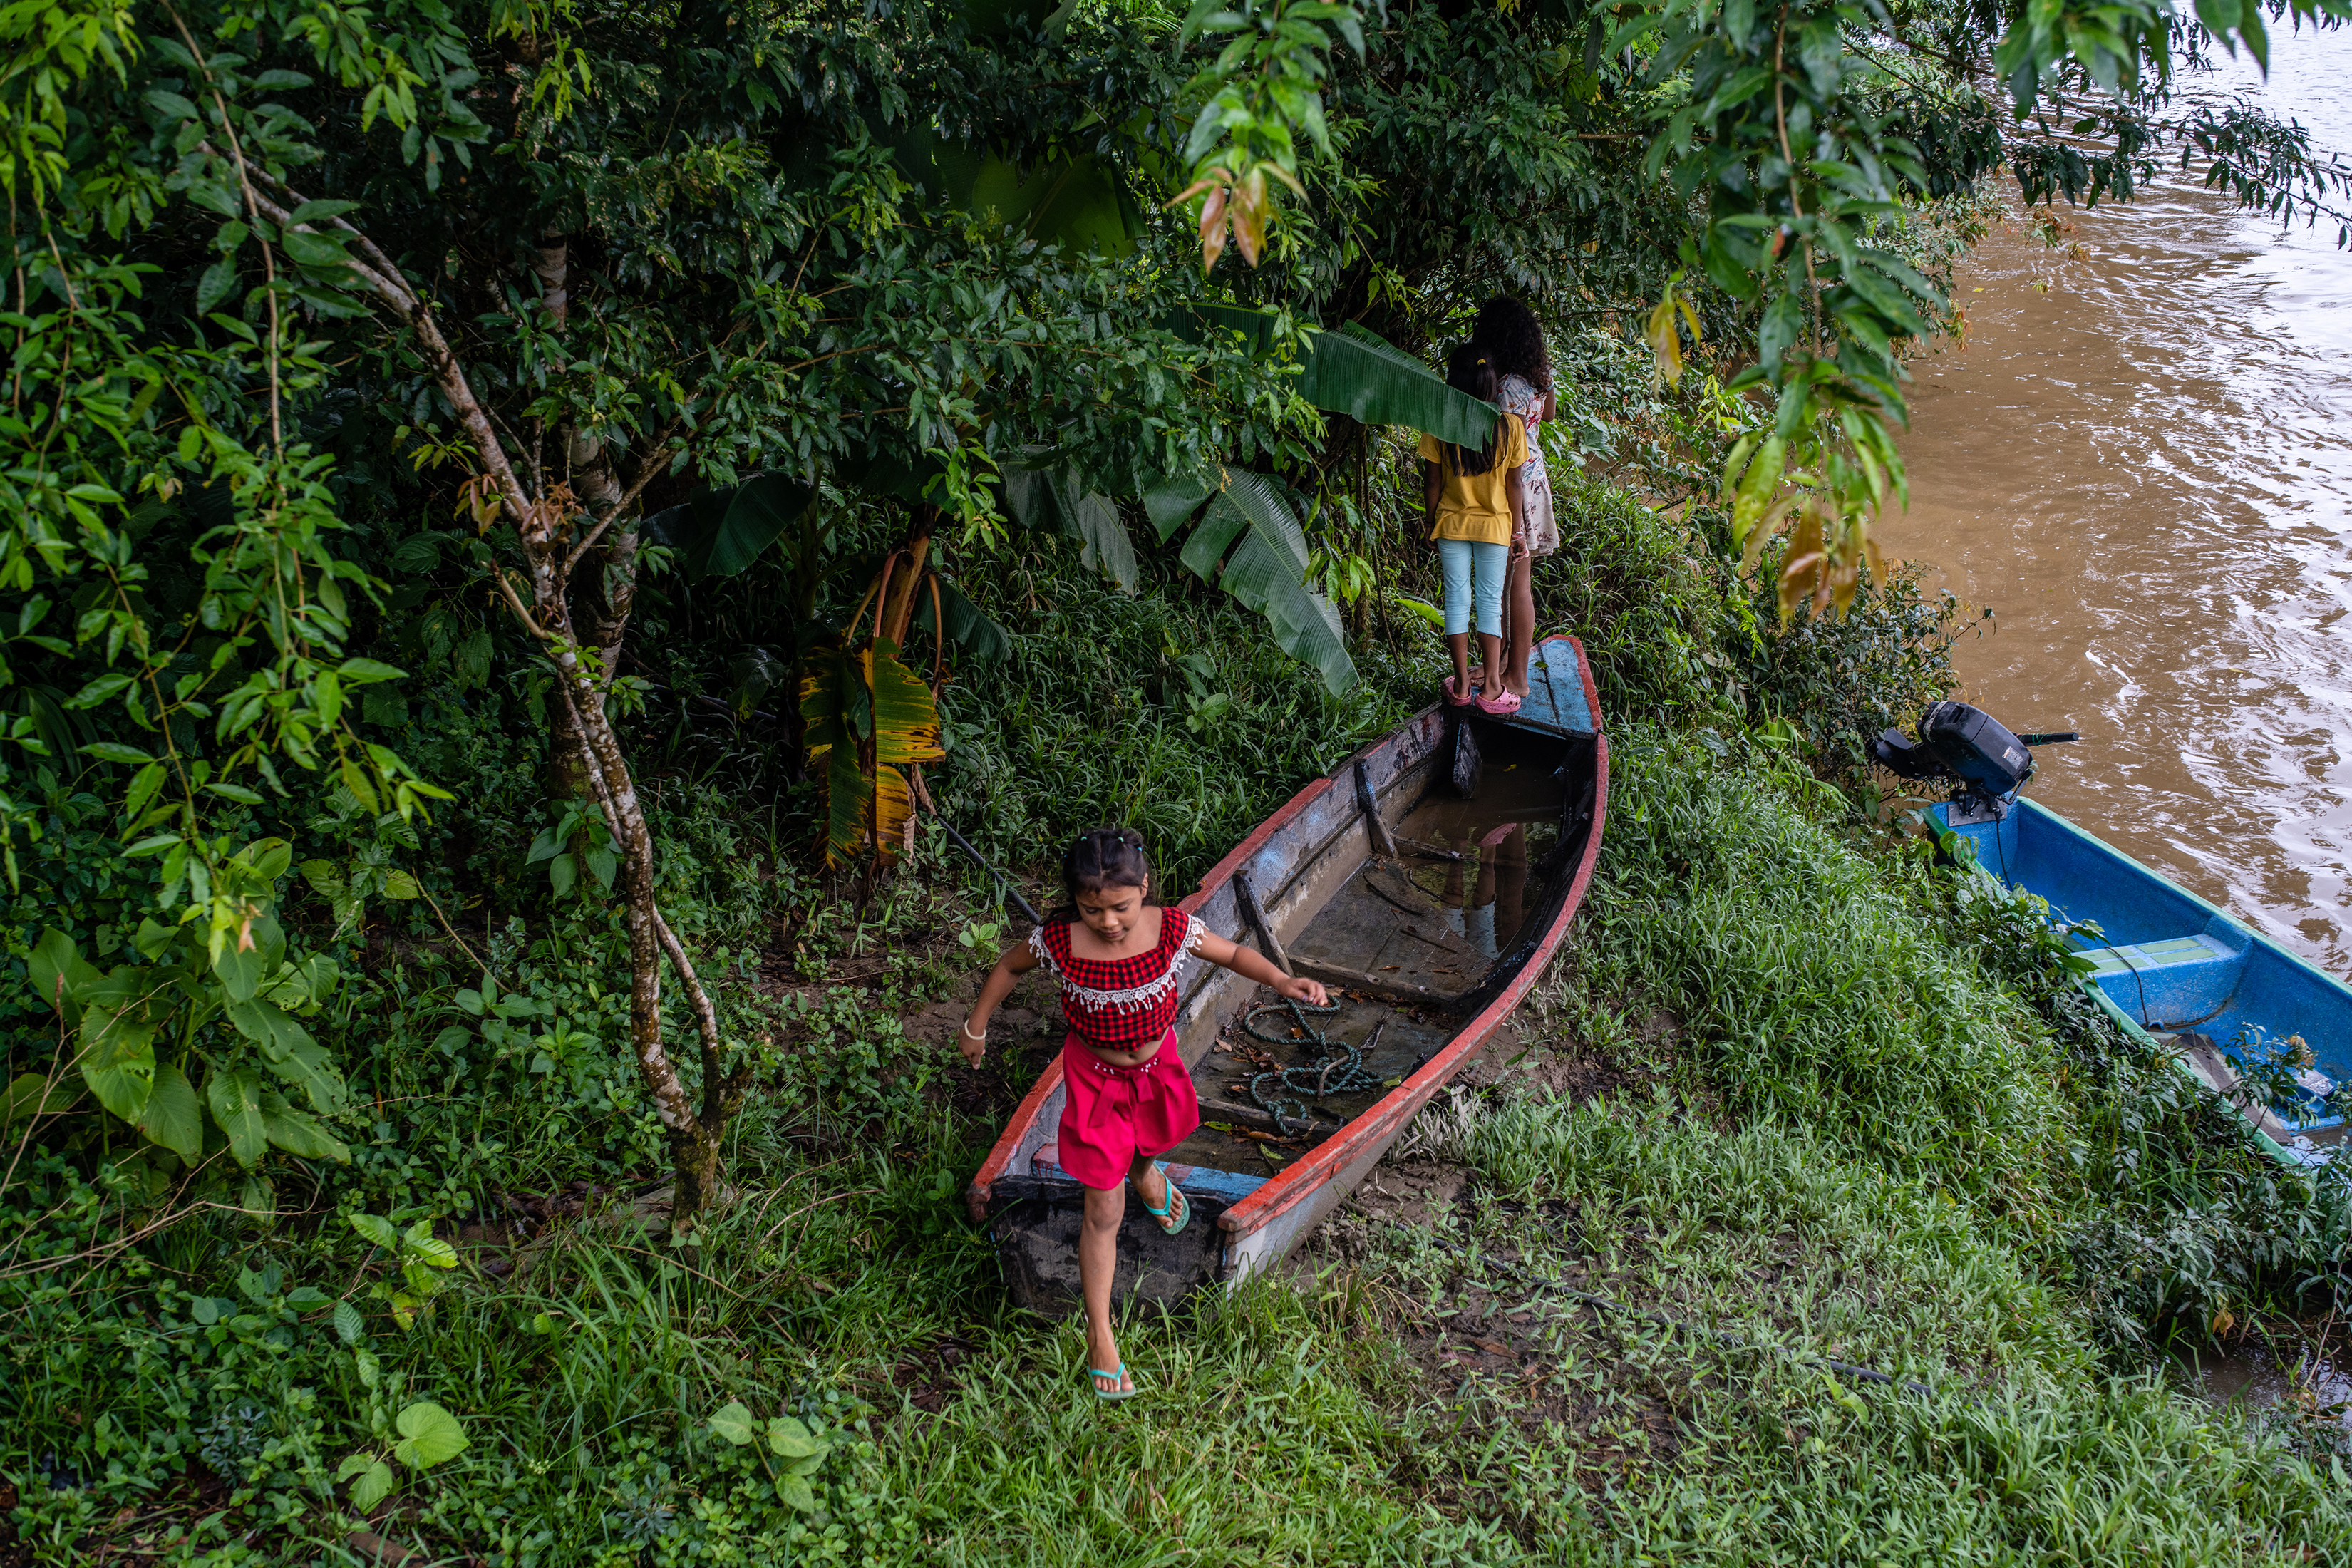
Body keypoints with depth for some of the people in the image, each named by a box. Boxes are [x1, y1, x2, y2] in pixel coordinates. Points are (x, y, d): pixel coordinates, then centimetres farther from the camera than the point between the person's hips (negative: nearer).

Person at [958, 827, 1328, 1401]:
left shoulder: (1172, 929, -25)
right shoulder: (1059, 940, -28)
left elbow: (1232, 954, -7)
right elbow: (1009, 966, -6)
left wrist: (1282, 981, -25)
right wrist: (976, 1026, 5)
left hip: (1157, 1067, 2)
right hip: (1095, 1078, -2)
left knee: (1153, 1143, 35)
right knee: (1104, 1213, 3)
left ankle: (1145, 1173, 74)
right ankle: (1099, 1336, 17)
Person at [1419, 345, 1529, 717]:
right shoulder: (1510, 425, -9)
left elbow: (1433, 482, -4)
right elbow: (1515, 484, -5)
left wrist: (1433, 521, 10)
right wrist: (1516, 530, 5)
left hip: (1451, 523, 0)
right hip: (1495, 525, 0)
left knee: (1457, 599, 8)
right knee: (1490, 602, 6)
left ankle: (1461, 685, 11)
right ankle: (1492, 688, 5)